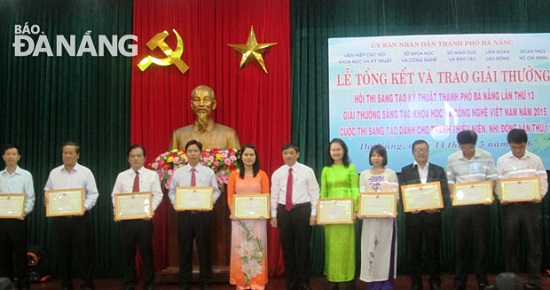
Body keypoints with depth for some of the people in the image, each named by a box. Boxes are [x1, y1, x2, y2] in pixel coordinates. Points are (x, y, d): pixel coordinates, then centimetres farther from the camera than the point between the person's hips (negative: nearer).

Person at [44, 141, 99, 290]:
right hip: (59, 217, 3)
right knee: (63, 251, 9)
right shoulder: (54, 173, 9)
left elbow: (93, 194, -2)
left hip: (80, 217, -3)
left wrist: (85, 207, -16)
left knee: (84, 251, 0)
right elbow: (47, 192, 14)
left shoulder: (85, 172, 0)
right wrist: (47, 201, -6)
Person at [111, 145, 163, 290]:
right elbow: (115, 195, 7)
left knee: (146, 251, 4)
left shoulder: (152, 175, 3)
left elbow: (157, 195, -2)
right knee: (127, 252, 7)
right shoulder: (122, 176, 8)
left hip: (145, 218, -2)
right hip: (126, 219, 2)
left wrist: (151, 210, -16)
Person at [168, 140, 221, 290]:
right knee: (185, 249, 8)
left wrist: (210, 202, -13)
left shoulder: (208, 172, 3)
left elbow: (216, 191, 4)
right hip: (184, 214, 1)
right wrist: (175, 203, -7)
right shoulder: (178, 173, 6)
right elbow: (172, 192, 11)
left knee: (204, 248, 6)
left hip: (203, 213, -1)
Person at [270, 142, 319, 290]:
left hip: (303, 210, -3)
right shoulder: (277, 173, 5)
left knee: (303, 246, 3)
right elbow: (274, 195, 8)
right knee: (287, 247, 9)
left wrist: (313, 213, -6)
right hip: (284, 211, 3)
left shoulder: (307, 171, -2)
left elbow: (314, 193, -2)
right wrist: (273, 215, 4)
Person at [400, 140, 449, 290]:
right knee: (414, 250, 5)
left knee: (433, 249, 7)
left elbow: (445, 193, 2)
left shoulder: (438, 170, 8)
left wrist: (437, 207, -15)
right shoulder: (406, 171, 7)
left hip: (433, 215, 0)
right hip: (413, 215, 0)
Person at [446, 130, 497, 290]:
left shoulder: (486, 157, 0)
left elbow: (492, 179, 2)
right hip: (460, 205, 1)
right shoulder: (452, 159, 2)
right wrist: (454, 196, -9)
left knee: (482, 242, 3)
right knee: (461, 243, 5)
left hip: (481, 205, 0)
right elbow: (450, 181, 6)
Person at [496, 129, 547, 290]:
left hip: (530, 205, 0)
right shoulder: (502, 161, 4)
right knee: (510, 243, 5)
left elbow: (543, 181, 3)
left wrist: (539, 196, -16)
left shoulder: (535, 160, 5)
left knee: (532, 242, 3)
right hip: (510, 205, 0)